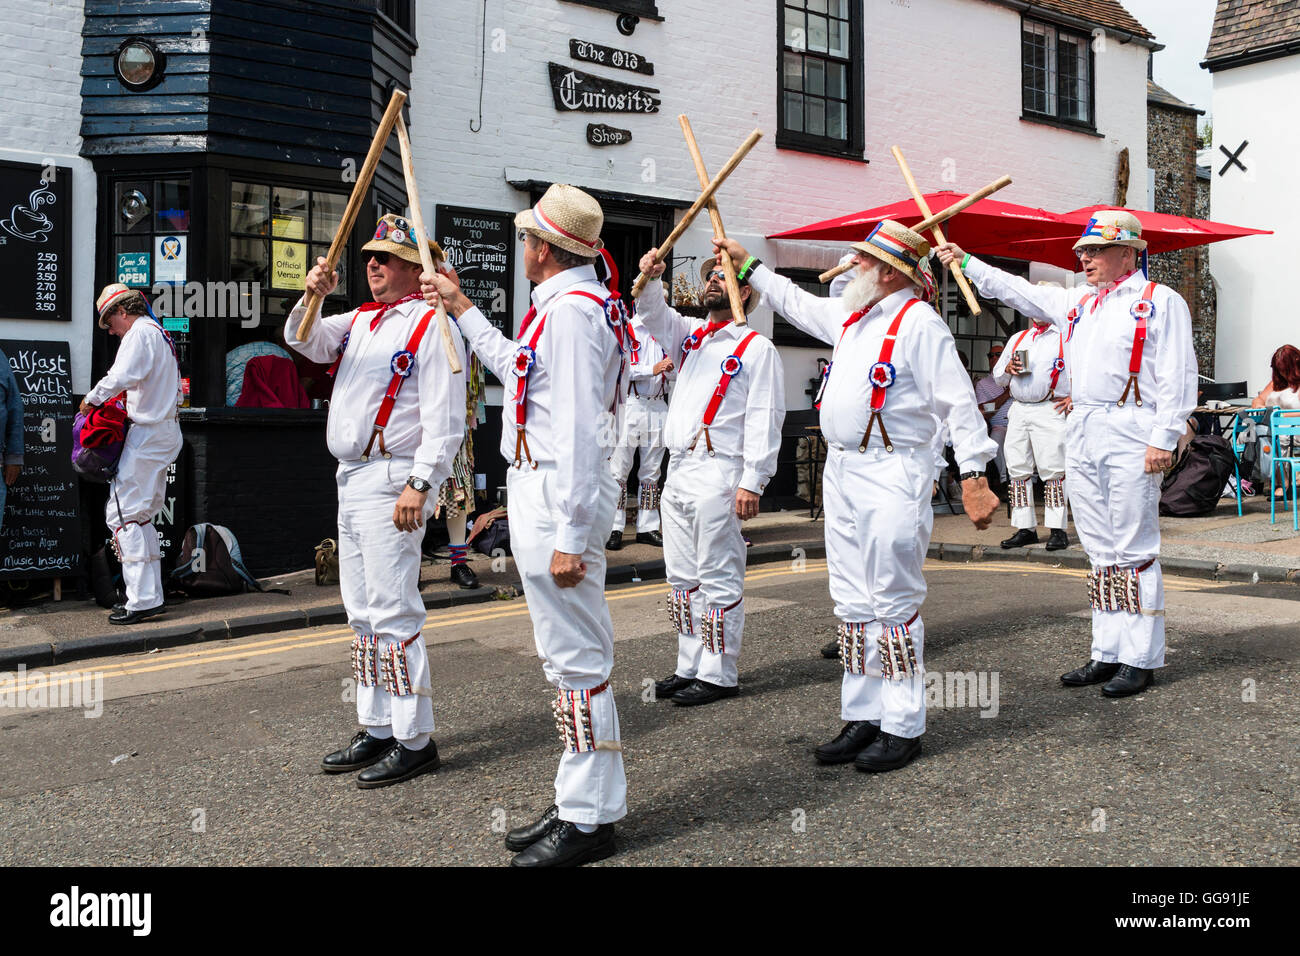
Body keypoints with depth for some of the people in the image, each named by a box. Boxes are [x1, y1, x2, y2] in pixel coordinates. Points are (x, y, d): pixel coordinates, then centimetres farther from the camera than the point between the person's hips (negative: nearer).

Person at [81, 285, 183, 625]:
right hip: (165, 432, 10)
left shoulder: (140, 332, -9)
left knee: (123, 514, -9)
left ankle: (143, 600, -12)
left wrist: (92, 398, -10)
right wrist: (126, 402, 18)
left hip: (149, 432, -10)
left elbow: (122, 377, -26)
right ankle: (152, 594, 16)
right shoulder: (160, 334, 21)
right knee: (140, 516, 13)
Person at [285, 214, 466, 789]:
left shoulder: (431, 326, -9)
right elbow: (305, 341, 11)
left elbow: (444, 419, -16)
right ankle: (377, 729, 22)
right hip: (351, 479, 9)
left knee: (393, 611, -9)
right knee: (363, 612, 12)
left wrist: (419, 483, -23)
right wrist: (312, 297, -8)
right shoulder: (359, 321, 18)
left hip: (391, 479, -9)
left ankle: (415, 740, -1)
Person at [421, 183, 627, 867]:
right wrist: (462, 309, 40)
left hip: (559, 500, -11)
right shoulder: (561, 305, 17)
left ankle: (592, 821, 7)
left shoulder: (573, 308, -17)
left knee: (576, 657, -4)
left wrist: (569, 536, -24)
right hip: (537, 495, 11)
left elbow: (579, 432, -23)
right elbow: (516, 368, 35)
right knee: (566, 656, 16)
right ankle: (578, 803, 28)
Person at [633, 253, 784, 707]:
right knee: (682, 578, 11)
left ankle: (719, 675, 5)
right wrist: (651, 278, -9)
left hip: (718, 474, -8)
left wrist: (752, 482, -17)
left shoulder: (757, 347, -3)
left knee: (718, 580, -3)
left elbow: (764, 420, -10)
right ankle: (690, 667, 20)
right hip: (677, 470, 8)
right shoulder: (691, 336, 19)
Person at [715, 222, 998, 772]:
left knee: (892, 603, -4)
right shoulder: (851, 316, 16)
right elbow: (797, 304, 34)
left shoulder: (919, 322, -9)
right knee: (853, 603, 11)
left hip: (892, 477, -9)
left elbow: (958, 402, -13)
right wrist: (748, 265, 38)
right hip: (841, 472, 9)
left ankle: (903, 727, 6)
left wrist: (973, 474, -18)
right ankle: (862, 717, 21)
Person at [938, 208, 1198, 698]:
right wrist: (967, 263, 26)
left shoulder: (1160, 301, -1)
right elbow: (1018, 290, 28)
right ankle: (1108, 653, 15)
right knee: (1101, 550, 9)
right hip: (1080, 436, 7)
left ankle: (1140, 660, 1)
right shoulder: (1076, 303, 20)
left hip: (1131, 435, -7)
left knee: (1134, 550, -5)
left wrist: (1163, 440, -15)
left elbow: (1177, 377, -7)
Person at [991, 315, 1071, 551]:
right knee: (1018, 470, 3)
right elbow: (997, 375, 24)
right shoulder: (1017, 339, 21)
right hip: (1018, 410, 5)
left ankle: (1057, 529, -5)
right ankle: (1025, 528, 9)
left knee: (1052, 470, -9)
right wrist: (1008, 368, 2)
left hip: (1050, 410, -5)